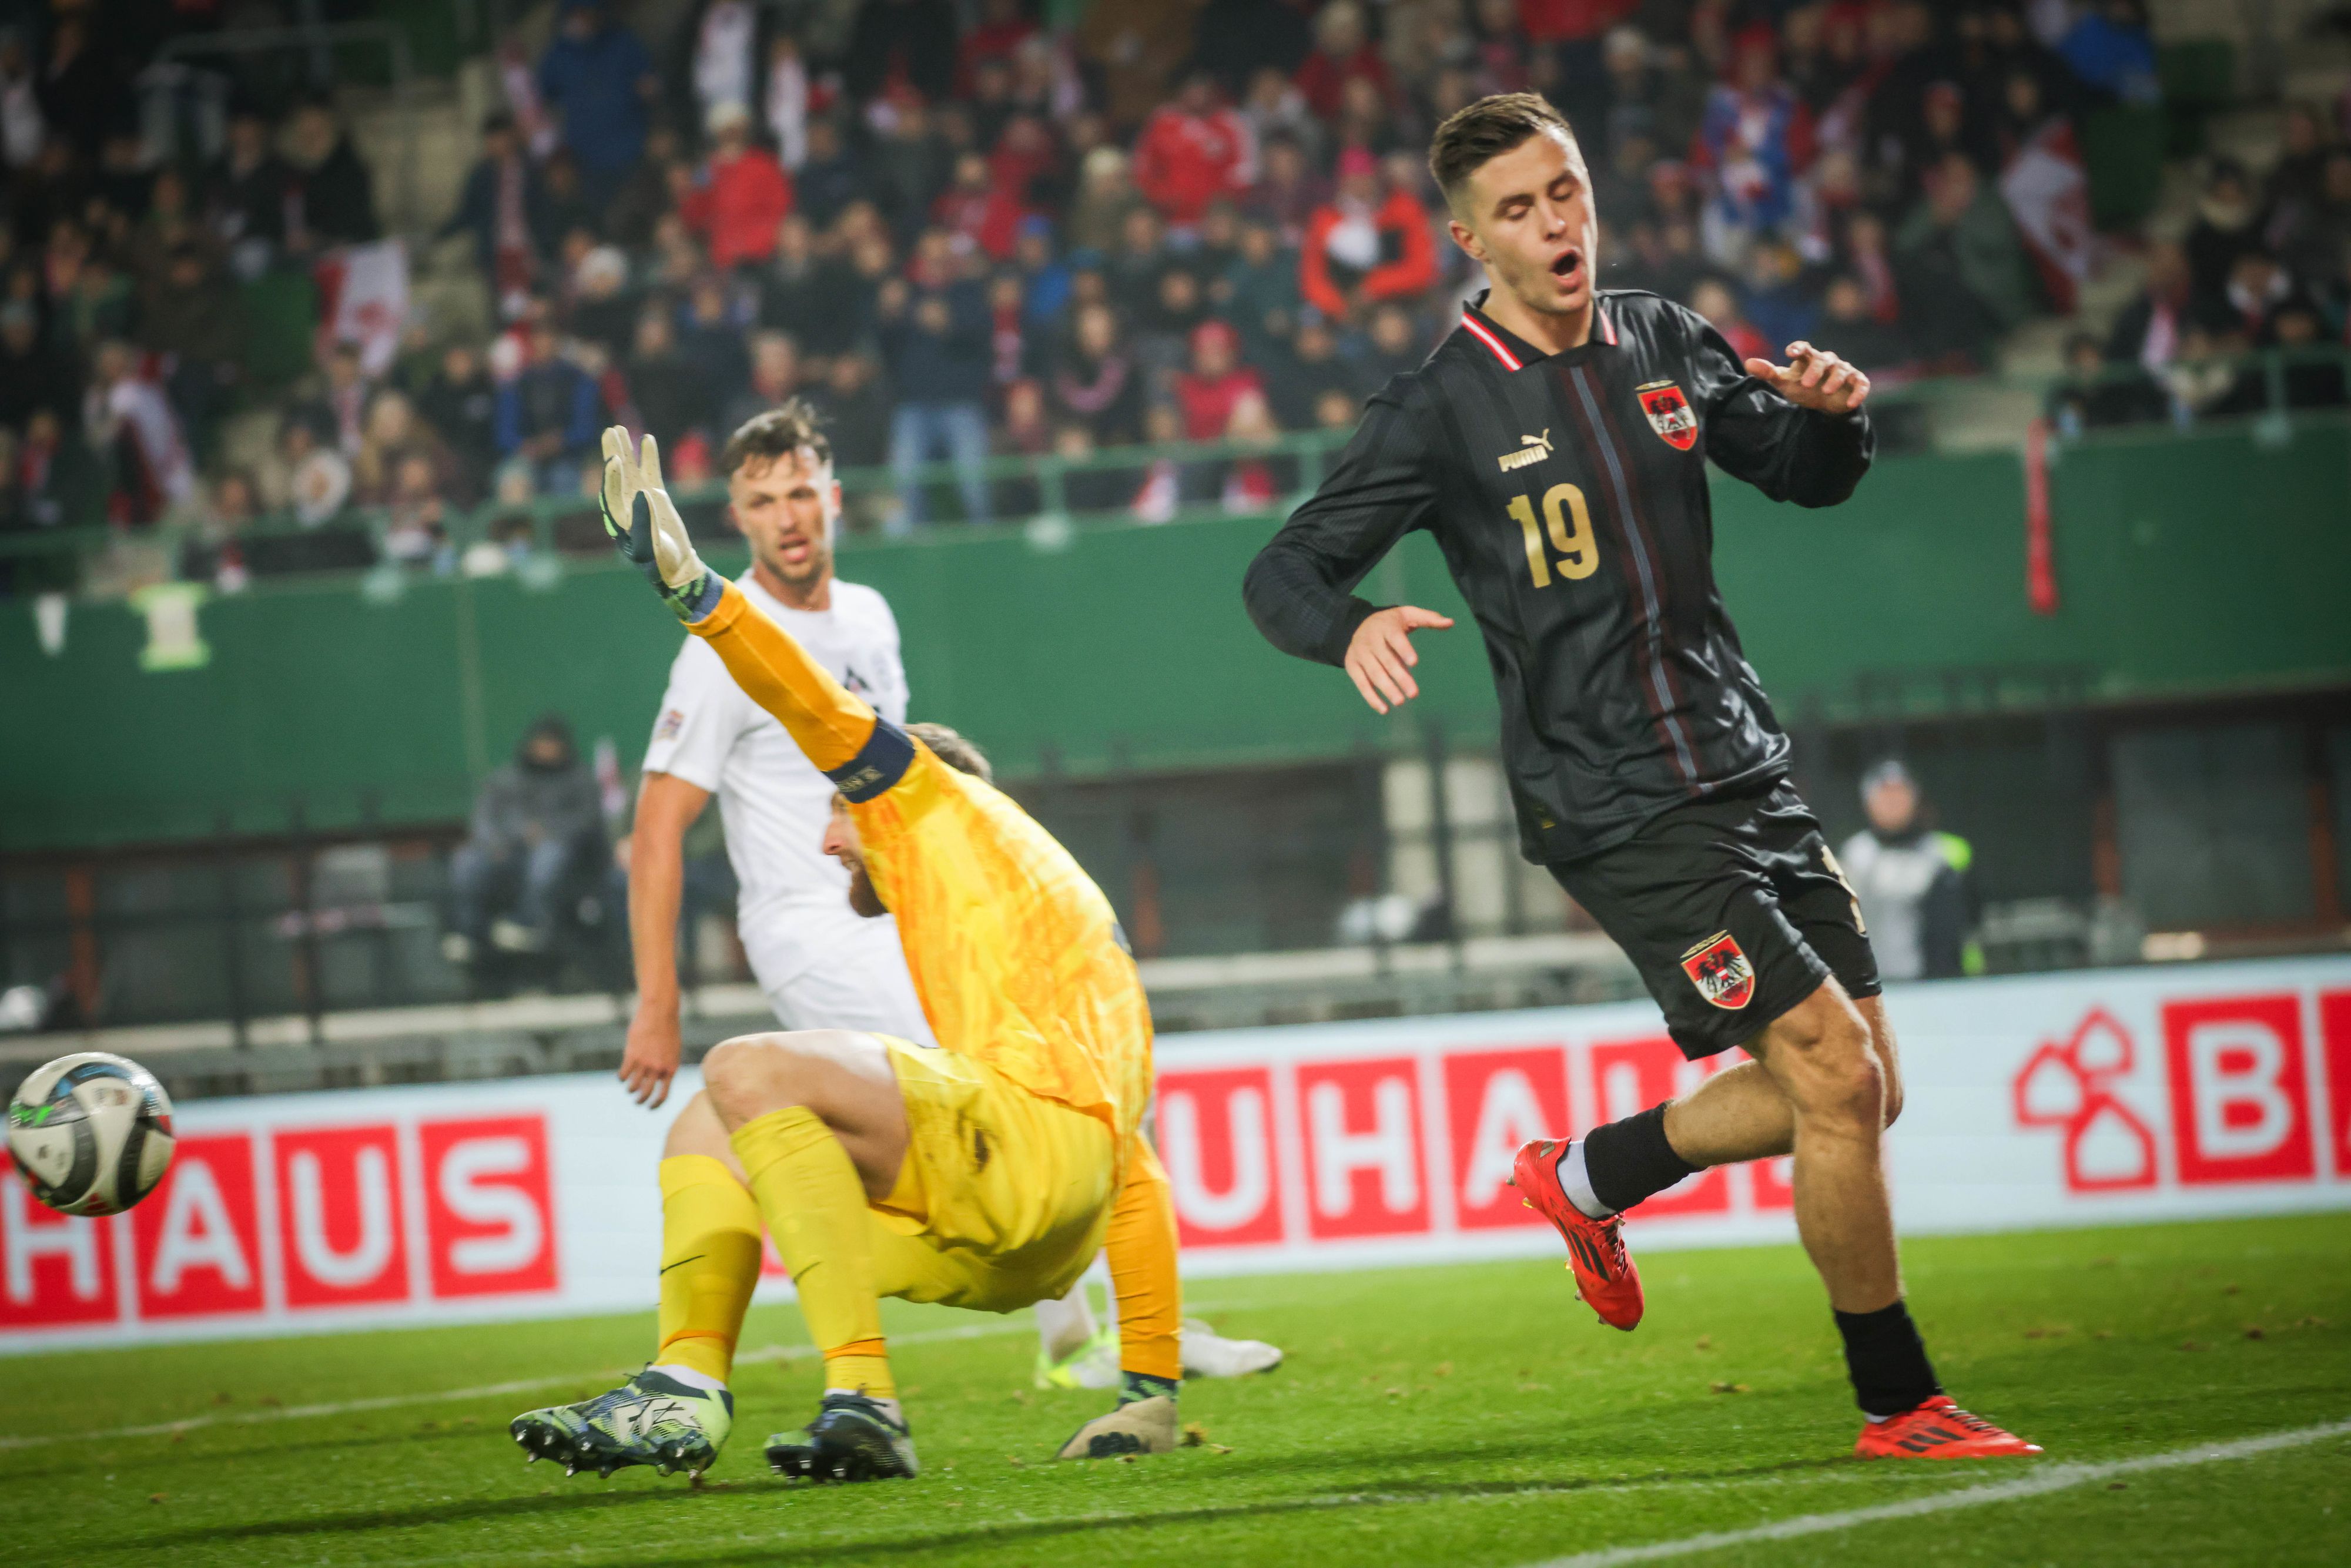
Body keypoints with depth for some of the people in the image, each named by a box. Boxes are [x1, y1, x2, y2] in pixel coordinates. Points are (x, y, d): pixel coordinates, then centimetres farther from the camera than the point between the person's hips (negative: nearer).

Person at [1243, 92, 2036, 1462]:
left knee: (1866, 1093, 10)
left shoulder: (1662, 343, 9)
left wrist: (1831, 410, -5)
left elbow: (1807, 476, 19)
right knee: (1835, 1073, -13)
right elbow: (1283, 573, -6)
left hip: (1746, 770, 7)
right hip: (1616, 809, -7)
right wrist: (1353, 628, -29)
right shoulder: (1446, 407, -7)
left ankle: (1586, 1180, 31)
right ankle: (1899, 1404, 1)